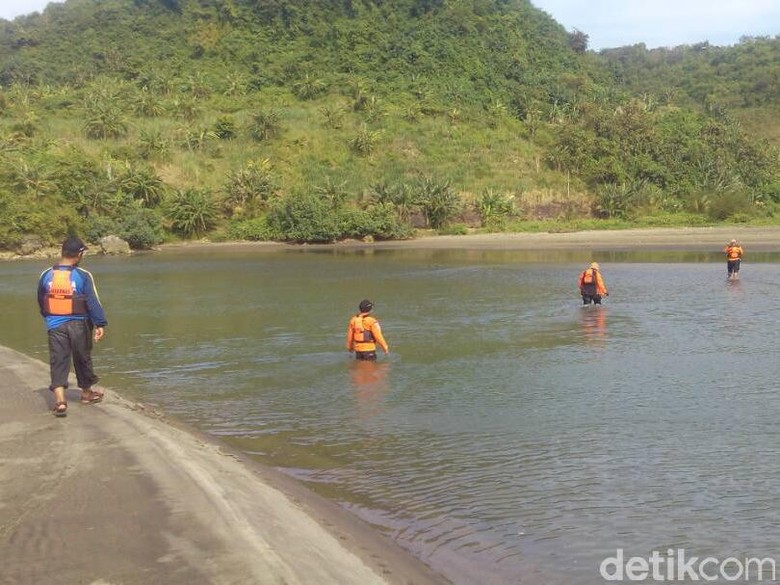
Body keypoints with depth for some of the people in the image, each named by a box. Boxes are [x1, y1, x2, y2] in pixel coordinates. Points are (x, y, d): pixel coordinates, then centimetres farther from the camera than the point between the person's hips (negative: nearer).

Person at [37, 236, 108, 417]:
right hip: (79, 325, -2)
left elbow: (41, 302, 13)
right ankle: (87, 393, 32)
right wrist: (100, 324, -4)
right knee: (82, 359, 15)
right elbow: (93, 302, -11)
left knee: (58, 361, 2)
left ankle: (60, 400, -12)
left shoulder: (46, 275, 1)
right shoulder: (83, 276, -12)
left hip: (55, 325, 2)